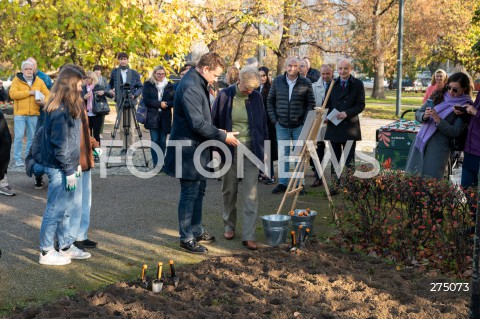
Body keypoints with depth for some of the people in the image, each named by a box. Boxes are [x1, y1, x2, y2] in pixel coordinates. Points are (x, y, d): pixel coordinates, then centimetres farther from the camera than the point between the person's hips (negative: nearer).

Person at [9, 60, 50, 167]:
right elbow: (12, 94, -14)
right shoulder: (16, 80, 0)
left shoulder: (39, 81, 9)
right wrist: (29, 92, -16)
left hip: (34, 114, 3)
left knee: (32, 137, 9)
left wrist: (44, 101, -16)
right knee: (19, 136, -4)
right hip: (20, 113, -3)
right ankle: (18, 158, 5)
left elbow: (47, 94, 7)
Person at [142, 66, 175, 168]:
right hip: (152, 117, -1)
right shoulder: (148, 84, 4)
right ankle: (156, 164, 0)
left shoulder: (169, 85, 8)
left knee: (163, 142, 3)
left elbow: (174, 101, 3)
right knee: (155, 141, -4)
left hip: (165, 118, 2)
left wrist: (166, 104, -16)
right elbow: (146, 100, -6)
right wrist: (159, 104, -14)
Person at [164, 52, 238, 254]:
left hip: (198, 149, 11)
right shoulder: (189, 87, -22)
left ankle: (196, 231, 32)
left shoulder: (198, 84, 11)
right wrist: (223, 136, -17)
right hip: (188, 151, -10)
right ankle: (186, 238, 10)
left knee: (199, 191, 19)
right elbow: (198, 123, -26)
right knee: (189, 194, -1)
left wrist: (217, 133, 10)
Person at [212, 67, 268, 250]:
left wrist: (263, 149, 8)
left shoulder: (256, 98, 0)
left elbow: (263, 124, 10)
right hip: (229, 151, 0)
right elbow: (215, 123, 2)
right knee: (229, 191, 11)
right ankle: (229, 226, 29)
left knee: (250, 194, -3)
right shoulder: (225, 96, -5)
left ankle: (248, 236, -1)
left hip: (251, 150, 1)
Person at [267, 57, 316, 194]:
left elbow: (311, 103, 1)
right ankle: (282, 183, 15)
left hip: (299, 125, -1)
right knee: (282, 155, 6)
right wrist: (273, 119, 1)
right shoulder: (277, 81, 3)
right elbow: (270, 100, 9)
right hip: (281, 125, 1)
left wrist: (305, 121, -7)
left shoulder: (306, 83, -2)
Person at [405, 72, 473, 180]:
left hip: (439, 147, -4)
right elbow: (417, 114, 7)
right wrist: (424, 116, -15)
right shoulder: (438, 95, 6)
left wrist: (438, 120, -22)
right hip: (420, 142, 4)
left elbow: (456, 132, -11)